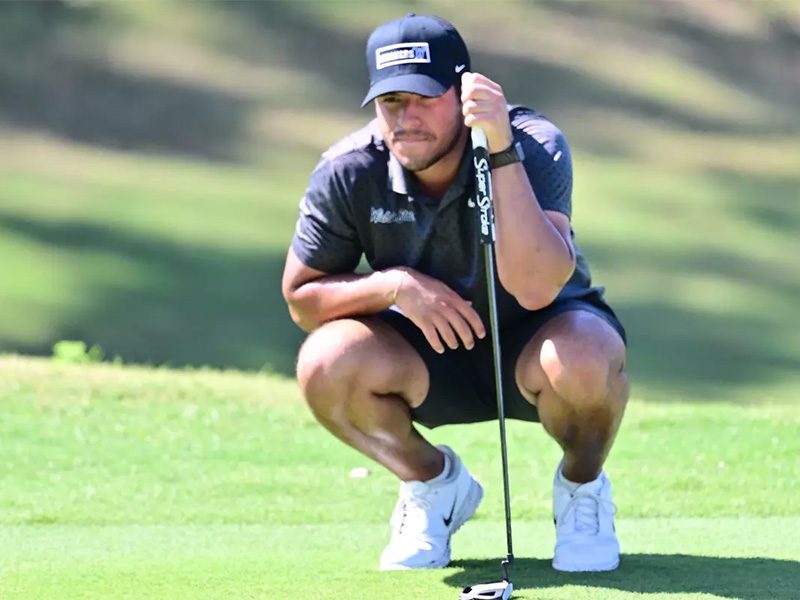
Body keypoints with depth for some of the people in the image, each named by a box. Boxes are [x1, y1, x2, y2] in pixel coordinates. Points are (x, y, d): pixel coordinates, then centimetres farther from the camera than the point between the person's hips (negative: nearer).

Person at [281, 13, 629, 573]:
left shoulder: (536, 146, -25)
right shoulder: (348, 172, -17)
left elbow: (534, 287, -39)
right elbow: (301, 295, -6)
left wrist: (502, 152, -45)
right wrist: (394, 284, -24)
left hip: (534, 339, -2)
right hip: (429, 350, 2)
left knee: (582, 359, -39)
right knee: (327, 363, -29)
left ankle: (582, 484, -2)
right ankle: (435, 483, 3)